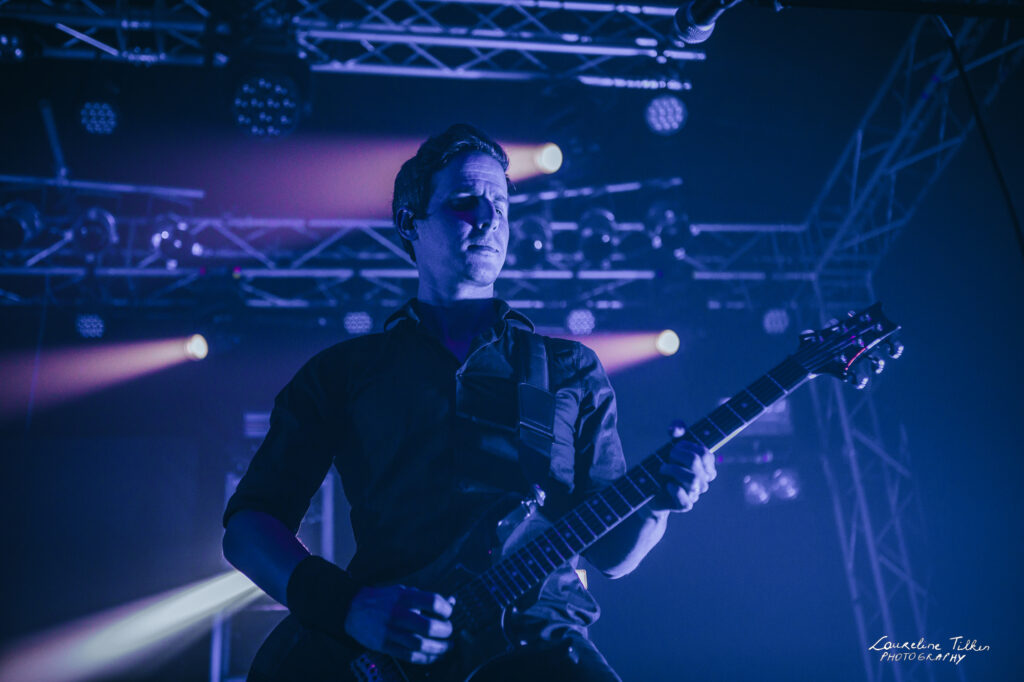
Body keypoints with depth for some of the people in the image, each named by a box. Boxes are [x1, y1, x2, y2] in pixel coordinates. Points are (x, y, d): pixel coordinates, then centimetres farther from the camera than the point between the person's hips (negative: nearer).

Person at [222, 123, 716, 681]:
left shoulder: (572, 370, 14)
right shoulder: (342, 371, 10)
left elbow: (609, 554, 14)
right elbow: (247, 524, 5)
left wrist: (657, 505, -9)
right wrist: (345, 604, -13)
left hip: (537, 635, 2)